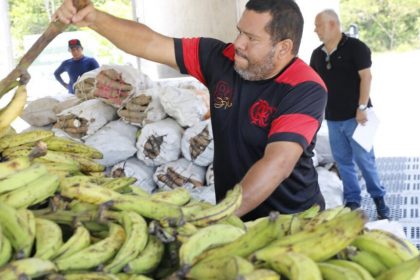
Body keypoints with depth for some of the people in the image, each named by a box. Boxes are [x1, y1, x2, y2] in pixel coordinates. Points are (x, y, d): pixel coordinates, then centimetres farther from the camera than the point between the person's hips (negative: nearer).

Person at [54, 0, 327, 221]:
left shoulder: (306, 90, -22)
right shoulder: (221, 58, -4)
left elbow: (278, 163, -33)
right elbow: (151, 43, -2)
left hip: (291, 223, -5)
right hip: (232, 212, 5)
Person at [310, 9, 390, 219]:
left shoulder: (355, 47, -8)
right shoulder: (317, 54, 9)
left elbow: (366, 77, -13)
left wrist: (362, 108, -18)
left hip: (354, 115, -6)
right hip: (332, 118, 6)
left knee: (364, 159, -1)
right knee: (343, 161, 9)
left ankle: (378, 197, 14)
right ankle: (352, 200, 19)